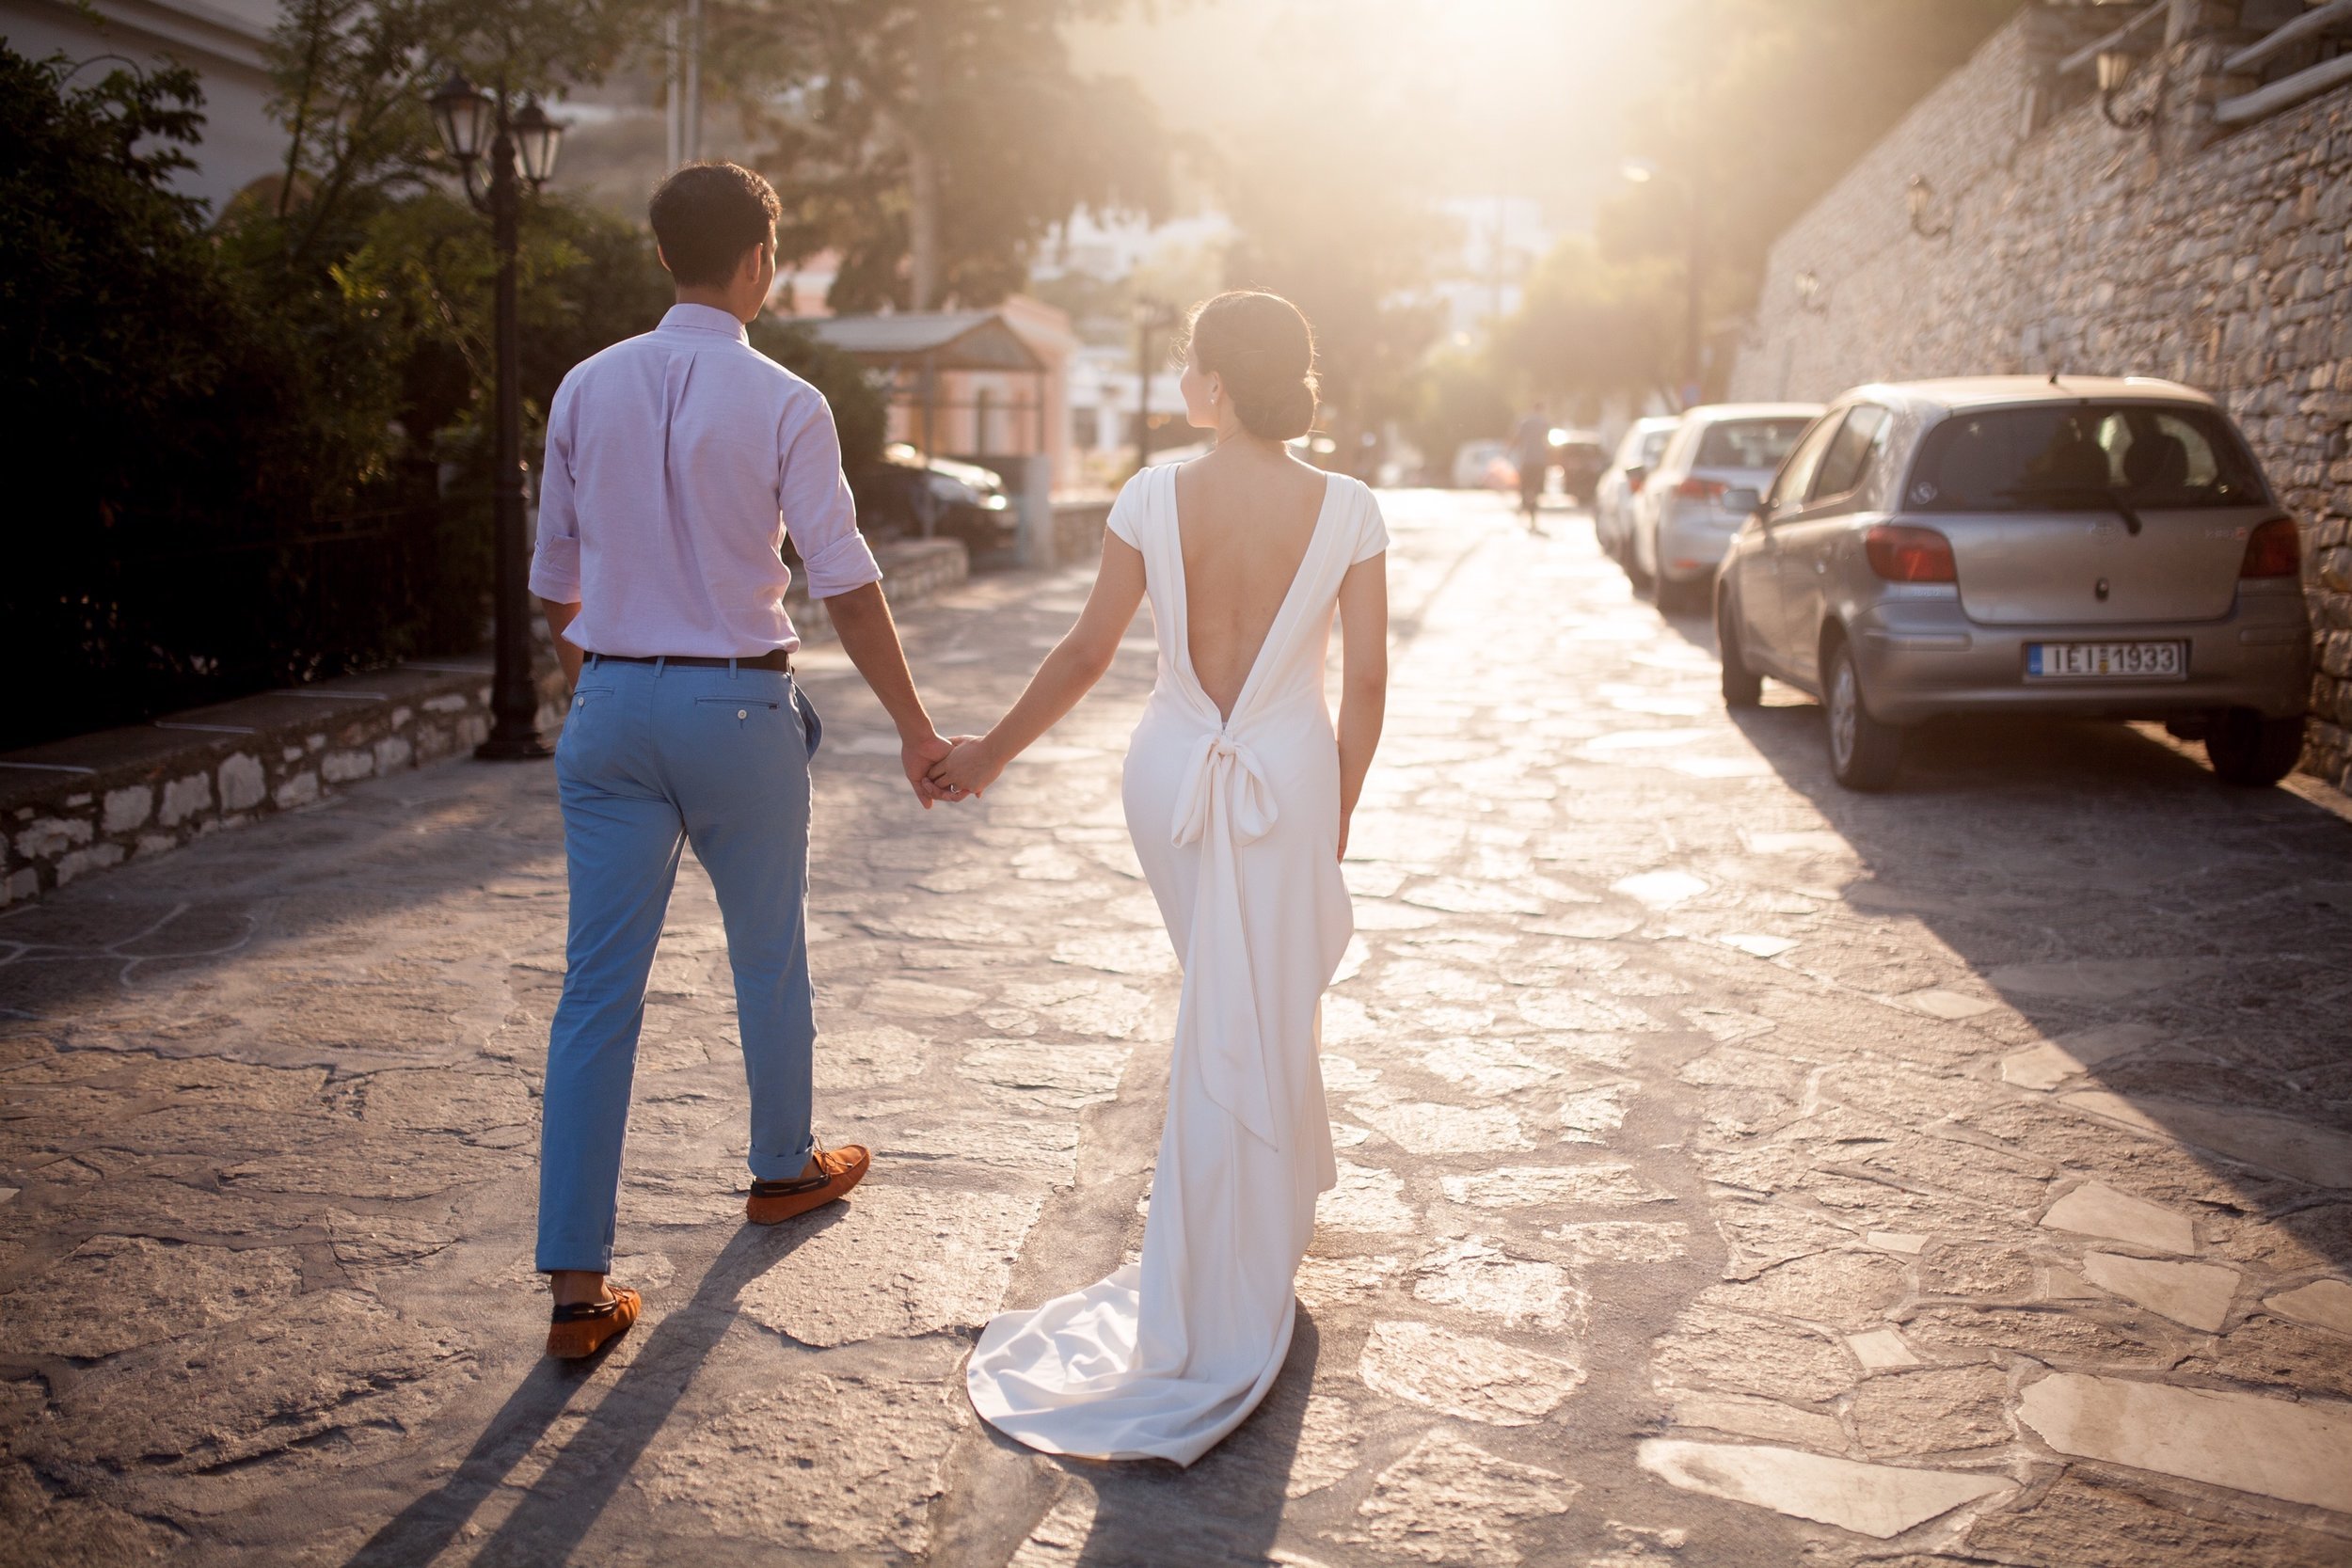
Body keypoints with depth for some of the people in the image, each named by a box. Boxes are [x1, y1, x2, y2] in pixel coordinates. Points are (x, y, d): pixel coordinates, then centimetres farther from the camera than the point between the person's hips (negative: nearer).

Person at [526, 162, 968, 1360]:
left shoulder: (587, 390, 4)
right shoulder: (784, 405, -8)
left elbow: (557, 578, 11)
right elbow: (845, 585, -10)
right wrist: (913, 727, -3)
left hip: (612, 702, 3)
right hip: (737, 705, -3)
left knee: (600, 984, 3)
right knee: (768, 956, 18)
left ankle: (576, 1282, 2)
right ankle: (783, 1167, 40)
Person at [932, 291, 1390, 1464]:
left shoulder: (1154, 497, -6)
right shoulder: (1346, 511, -6)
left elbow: (1088, 651, -3)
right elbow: (1366, 680, -5)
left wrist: (991, 753, 9)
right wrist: (1338, 811, 8)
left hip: (1171, 769, 2)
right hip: (1290, 775, -1)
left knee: (1232, 1003, 23)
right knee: (1256, 1023, 6)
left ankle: (1281, 1191, 42)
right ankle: (1217, 1323, 13)